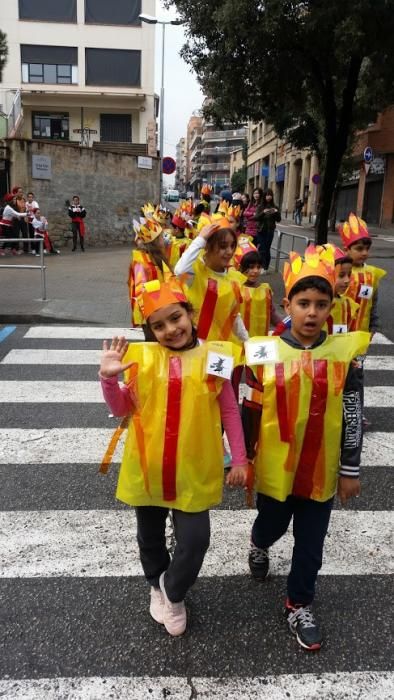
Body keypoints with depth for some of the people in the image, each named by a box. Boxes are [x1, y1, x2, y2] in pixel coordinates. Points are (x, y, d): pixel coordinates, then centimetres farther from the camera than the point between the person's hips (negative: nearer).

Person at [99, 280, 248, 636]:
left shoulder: (213, 357, -8)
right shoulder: (142, 357, -6)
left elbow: (230, 412, -1)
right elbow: (122, 409, 1)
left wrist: (240, 459, -1)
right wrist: (108, 378, -16)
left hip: (194, 471, -1)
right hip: (147, 468, 2)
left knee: (194, 540, 0)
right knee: (150, 536, 20)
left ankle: (174, 593, 32)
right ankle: (157, 587, 49)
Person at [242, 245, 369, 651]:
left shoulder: (344, 354, -8)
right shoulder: (265, 353, -11)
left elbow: (352, 417, -3)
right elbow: (249, 413, -3)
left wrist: (350, 470, 1)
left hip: (321, 471, 1)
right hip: (274, 467, 0)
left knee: (310, 543, 12)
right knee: (272, 525, 22)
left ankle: (299, 606, 35)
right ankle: (259, 546, 57)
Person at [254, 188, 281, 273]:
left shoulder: (274, 207, 5)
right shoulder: (260, 206, 2)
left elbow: (278, 220, 4)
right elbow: (256, 218, -9)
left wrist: (277, 212, -14)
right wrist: (263, 212, -24)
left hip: (270, 231, 0)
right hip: (261, 231, 0)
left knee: (267, 249, -1)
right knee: (262, 249, -5)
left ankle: (265, 268, 5)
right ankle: (261, 267, 1)